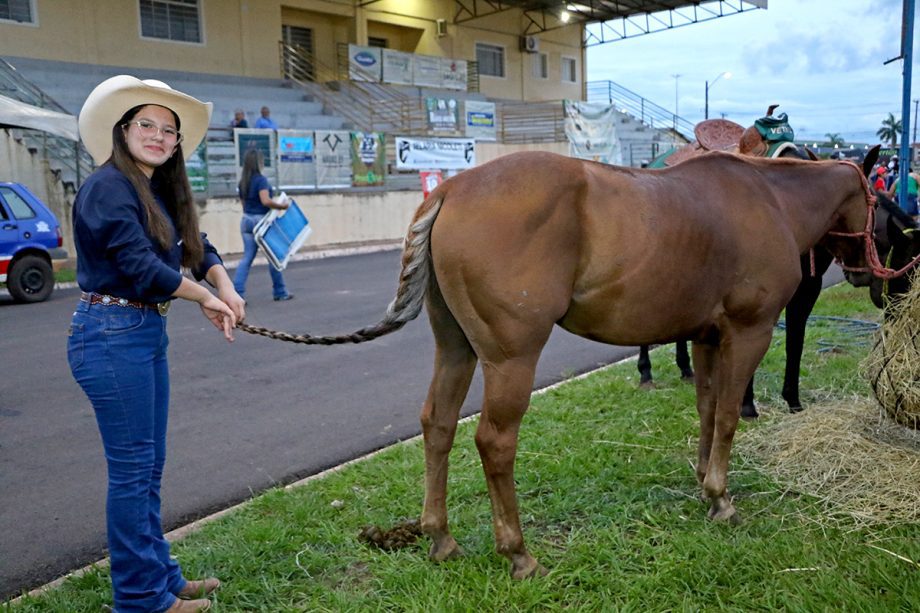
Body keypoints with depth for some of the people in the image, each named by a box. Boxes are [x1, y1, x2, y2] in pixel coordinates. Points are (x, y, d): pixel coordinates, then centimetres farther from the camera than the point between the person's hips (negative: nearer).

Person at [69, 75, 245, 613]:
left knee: (150, 466, 16)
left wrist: (225, 286, -5)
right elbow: (141, 267, -19)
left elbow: (196, 246, 15)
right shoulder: (109, 186, -13)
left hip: (149, 332, 9)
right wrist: (205, 299, -7)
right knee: (132, 468, 0)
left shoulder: (161, 191, 14)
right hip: (111, 334, -9)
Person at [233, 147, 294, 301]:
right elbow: (265, 201, -25)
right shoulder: (261, 180, -14)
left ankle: (237, 292, -6)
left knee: (247, 257, 5)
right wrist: (281, 205, -13)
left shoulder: (243, 182, 10)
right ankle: (280, 291, 18)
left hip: (246, 220, 7)